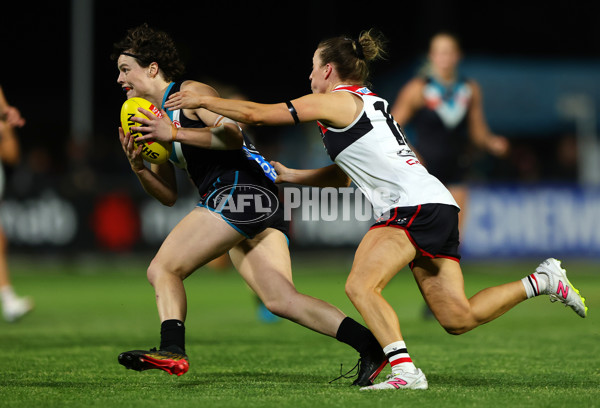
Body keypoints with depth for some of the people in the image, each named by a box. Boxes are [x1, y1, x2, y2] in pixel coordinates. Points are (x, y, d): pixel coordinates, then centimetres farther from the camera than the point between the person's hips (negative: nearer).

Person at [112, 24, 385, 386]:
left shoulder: (189, 92, 2)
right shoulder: (154, 118, 29)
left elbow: (232, 136, -13)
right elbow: (169, 195, 24)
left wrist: (175, 133, -15)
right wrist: (138, 165, 7)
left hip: (240, 187, -9)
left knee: (163, 268, -10)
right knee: (282, 300, -5)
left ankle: (172, 350, -25)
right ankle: (370, 345, -15)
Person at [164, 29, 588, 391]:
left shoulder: (338, 102, -1)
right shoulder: (370, 102, 25)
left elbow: (256, 113, 0)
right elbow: (345, 175, 33)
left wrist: (202, 99, 10)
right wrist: (290, 175, 31)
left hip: (413, 205, -9)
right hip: (436, 206, 9)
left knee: (361, 286, -17)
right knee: (458, 319, 6)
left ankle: (405, 370, -25)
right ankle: (543, 282, 9)